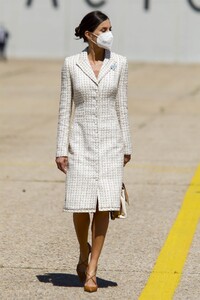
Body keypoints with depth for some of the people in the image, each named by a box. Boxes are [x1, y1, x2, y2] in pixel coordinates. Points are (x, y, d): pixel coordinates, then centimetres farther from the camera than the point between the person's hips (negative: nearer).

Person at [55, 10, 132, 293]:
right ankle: (84, 251, 28)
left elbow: (121, 106, 6)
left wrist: (126, 146, 5)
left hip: (110, 142, 1)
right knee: (80, 205, -2)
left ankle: (92, 270, 4)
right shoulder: (71, 64, -2)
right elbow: (65, 108, 0)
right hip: (81, 142, -1)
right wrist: (62, 150, -4)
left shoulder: (119, 63, 1)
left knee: (104, 205, -4)